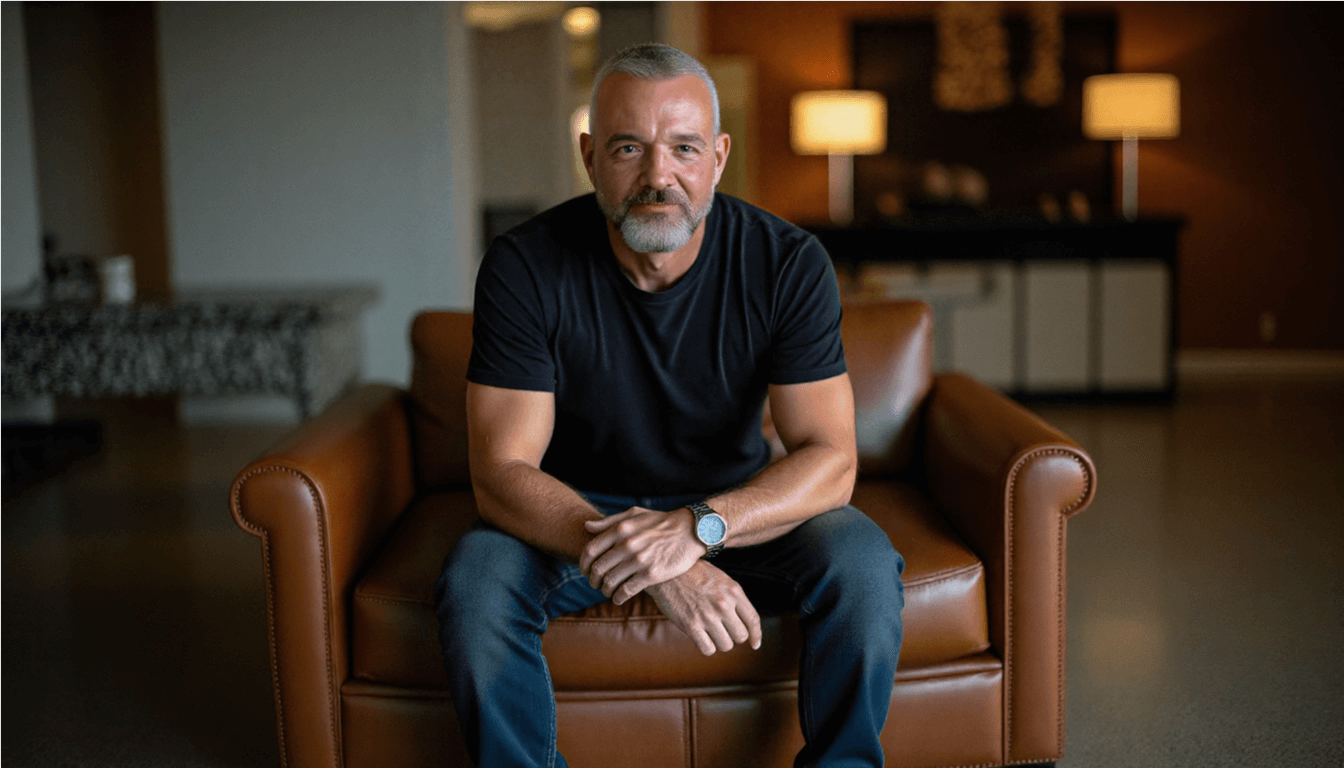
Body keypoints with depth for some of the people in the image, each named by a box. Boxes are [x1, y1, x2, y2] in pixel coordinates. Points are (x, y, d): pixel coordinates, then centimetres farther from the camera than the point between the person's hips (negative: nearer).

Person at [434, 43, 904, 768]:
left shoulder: (788, 263, -16)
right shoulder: (523, 266, -20)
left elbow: (830, 460, -19)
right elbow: (502, 473, -24)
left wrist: (696, 526, -39)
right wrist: (662, 568, -40)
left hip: (737, 507, 1)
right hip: (575, 513, 0)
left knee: (863, 559, -26)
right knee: (476, 577, -29)